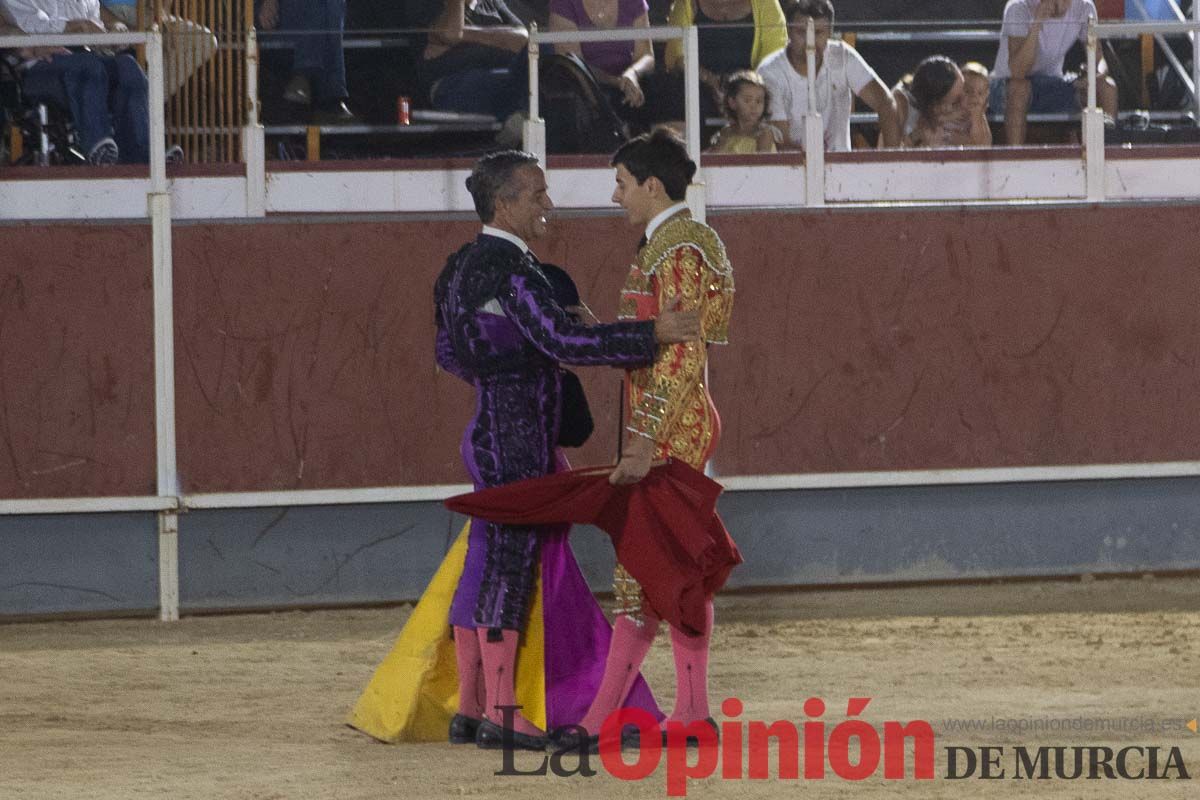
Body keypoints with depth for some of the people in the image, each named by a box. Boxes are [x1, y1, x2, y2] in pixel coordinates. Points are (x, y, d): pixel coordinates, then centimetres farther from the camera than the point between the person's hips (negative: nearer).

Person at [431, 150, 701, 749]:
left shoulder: (466, 265, 13)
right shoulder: (508, 269, -18)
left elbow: (449, 353, 23)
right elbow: (563, 340, -28)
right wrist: (652, 335, -26)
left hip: (488, 433, 10)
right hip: (516, 437, -10)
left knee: (484, 565, 11)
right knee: (511, 566, -7)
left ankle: (468, 707, 14)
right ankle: (500, 715, -7)